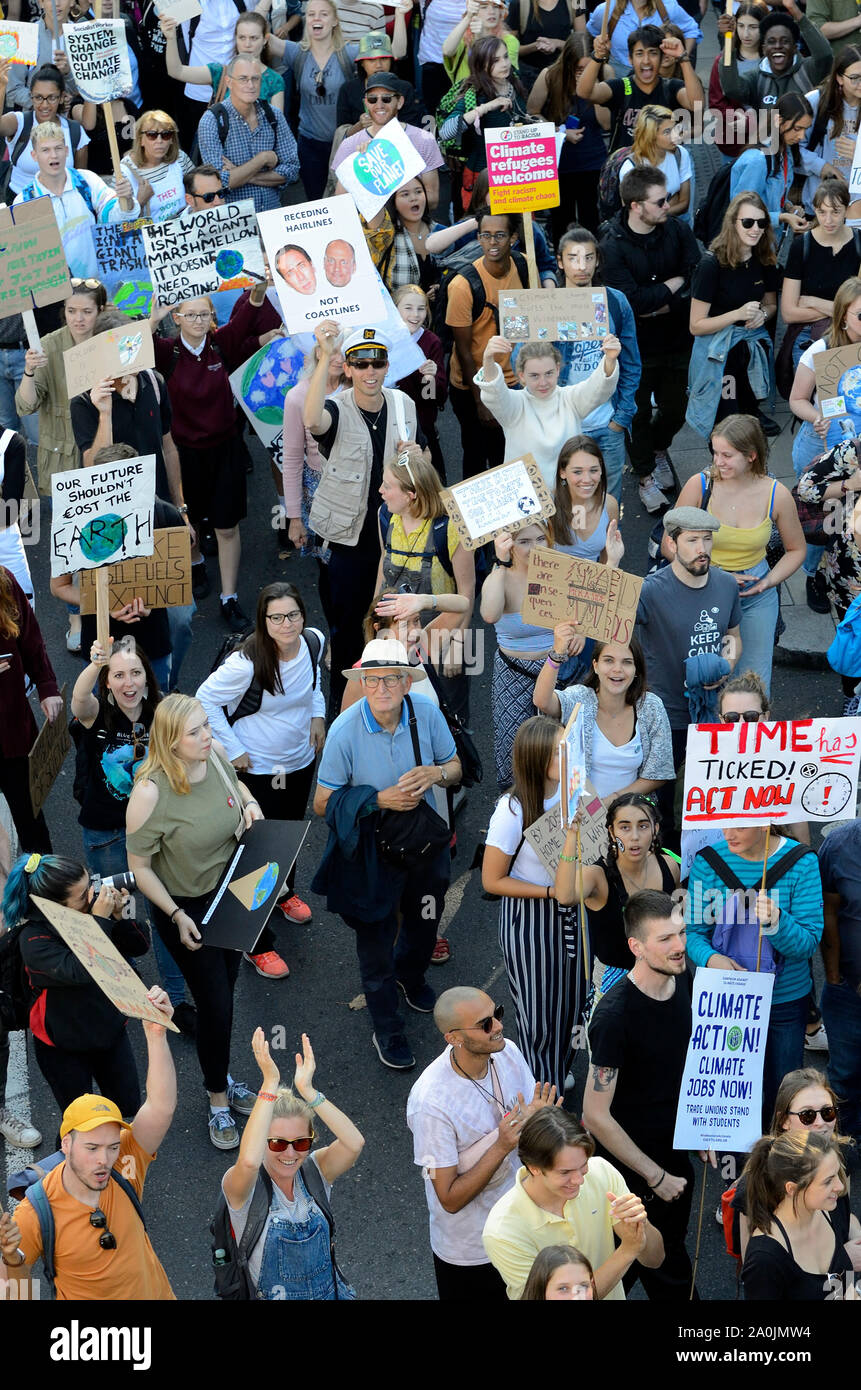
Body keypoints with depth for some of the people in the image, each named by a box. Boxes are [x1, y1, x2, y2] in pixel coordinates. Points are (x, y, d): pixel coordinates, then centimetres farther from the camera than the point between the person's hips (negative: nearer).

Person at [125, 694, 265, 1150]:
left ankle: (220, 1078, 45)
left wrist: (248, 801, -7)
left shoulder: (215, 755, -12)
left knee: (223, 989, 22)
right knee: (215, 1006, 3)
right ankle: (219, 1102, 26)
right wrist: (177, 917, -23)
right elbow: (139, 867, -21)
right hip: (185, 909, -6)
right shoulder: (151, 792, -31)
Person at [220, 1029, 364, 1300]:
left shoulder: (314, 1171, -2)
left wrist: (307, 1089, -23)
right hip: (269, 1293, -3)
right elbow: (249, 1161, -33)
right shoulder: (244, 1186, -10)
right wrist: (270, 1083, -30)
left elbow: (354, 1143, -19)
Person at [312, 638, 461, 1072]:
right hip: (372, 851, -4)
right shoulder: (344, 731, -25)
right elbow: (323, 804, -17)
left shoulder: (427, 715, -16)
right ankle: (386, 1029, 33)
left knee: (424, 923, 26)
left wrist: (435, 773, -23)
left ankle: (410, 976, 61)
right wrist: (379, 800, -29)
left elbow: (455, 767, 1)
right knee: (376, 939, 11)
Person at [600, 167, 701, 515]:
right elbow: (630, 300, -28)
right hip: (636, 346, -4)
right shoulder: (612, 247, -19)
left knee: (675, 408, 18)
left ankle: (658, 448, 50)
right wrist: (672, 284, -17)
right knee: (638, 413, 12)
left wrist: (660, 304, -22)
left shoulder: (678, 231, -6)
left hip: (676, 340, 4)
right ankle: (646, 476, 32)